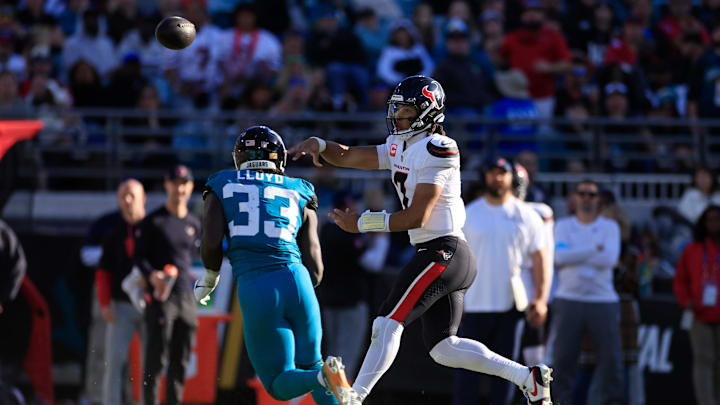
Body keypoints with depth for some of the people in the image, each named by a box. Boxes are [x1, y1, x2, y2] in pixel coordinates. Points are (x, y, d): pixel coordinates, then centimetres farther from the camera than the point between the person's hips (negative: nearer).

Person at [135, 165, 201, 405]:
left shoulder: (194, 224, 15)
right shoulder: (153, 221, -1)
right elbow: (139, 255, -6)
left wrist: (178, 275, 14)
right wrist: (152, 276, -22)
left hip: (186, 298, 6)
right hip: (160, 298, -6)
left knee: (181, 361, 5)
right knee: (156, 359, -9)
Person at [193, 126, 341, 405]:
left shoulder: (222, 187, 12)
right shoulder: (300, 195, 16)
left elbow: (212, 243, 0)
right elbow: (315, 269, 11)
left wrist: (209, 280, 20)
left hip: (255, 290, -2)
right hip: (296, 281, 2)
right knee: (309, 364, 22)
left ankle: (324, 378, -25)